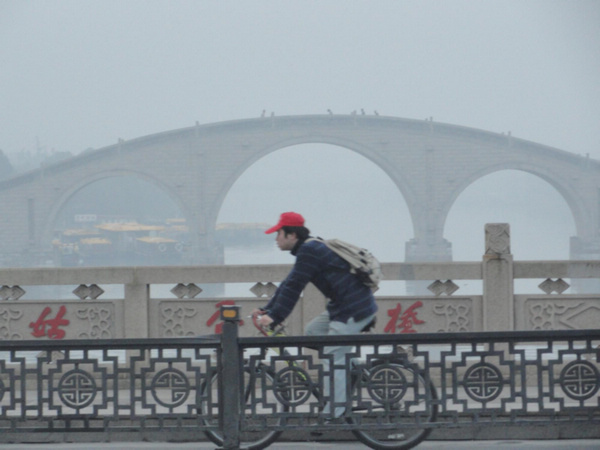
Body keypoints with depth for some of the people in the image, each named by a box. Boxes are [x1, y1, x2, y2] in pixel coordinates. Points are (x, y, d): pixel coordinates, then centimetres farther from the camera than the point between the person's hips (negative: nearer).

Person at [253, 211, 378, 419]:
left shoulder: (308, 251, -15)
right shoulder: (310, 248, 17)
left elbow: (293, 287, -17)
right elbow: (289, 284, 20)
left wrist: (274, 317, -14)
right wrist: (267, 310, 18)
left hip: (355, 309, -10)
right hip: (342, 306, 10)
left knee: (333, 359, -8)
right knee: (312, 330, 19)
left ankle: (332, 416, -5)